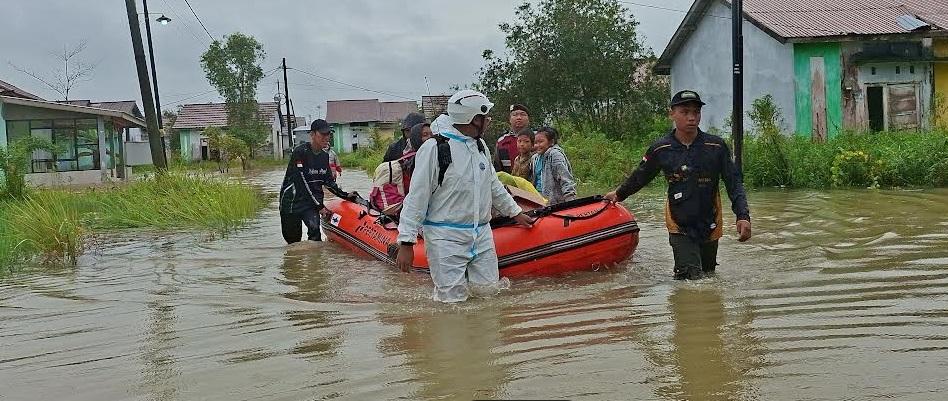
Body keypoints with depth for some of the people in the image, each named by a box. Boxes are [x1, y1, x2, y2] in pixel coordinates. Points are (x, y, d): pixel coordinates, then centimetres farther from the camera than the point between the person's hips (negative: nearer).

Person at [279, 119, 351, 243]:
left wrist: (345, 195, 4)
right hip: (292, 201, -4)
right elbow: (302, 183, -19)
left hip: (312, 201, 4)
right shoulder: (300, 152, -16)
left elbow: (328, 181, 16)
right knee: (293, 240, 3)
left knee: (314, 228, -22)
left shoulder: (324, 156, 5)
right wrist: (319, 206, -18)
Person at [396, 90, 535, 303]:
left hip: (482, 236, 7)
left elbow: (493, 186, 26)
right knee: (454, 299, -5)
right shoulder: (434, 148, -12)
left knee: (489, 291, 5)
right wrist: (406, 243, -15)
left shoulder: (481, 146, 12)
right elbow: (416, 198, -12)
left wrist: (515, 212, 31)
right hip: (446, 238, -7)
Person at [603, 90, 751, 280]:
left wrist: (743, 216, -20)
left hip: (710, 226, 2)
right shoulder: (660, 150, -8)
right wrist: (619, 194, 26)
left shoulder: (716, 146, -9)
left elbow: (734, 183, -6)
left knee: (708, 275, 17)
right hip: (679, 227, -2)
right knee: (690, 278, -14)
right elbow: (639, 177, 11)